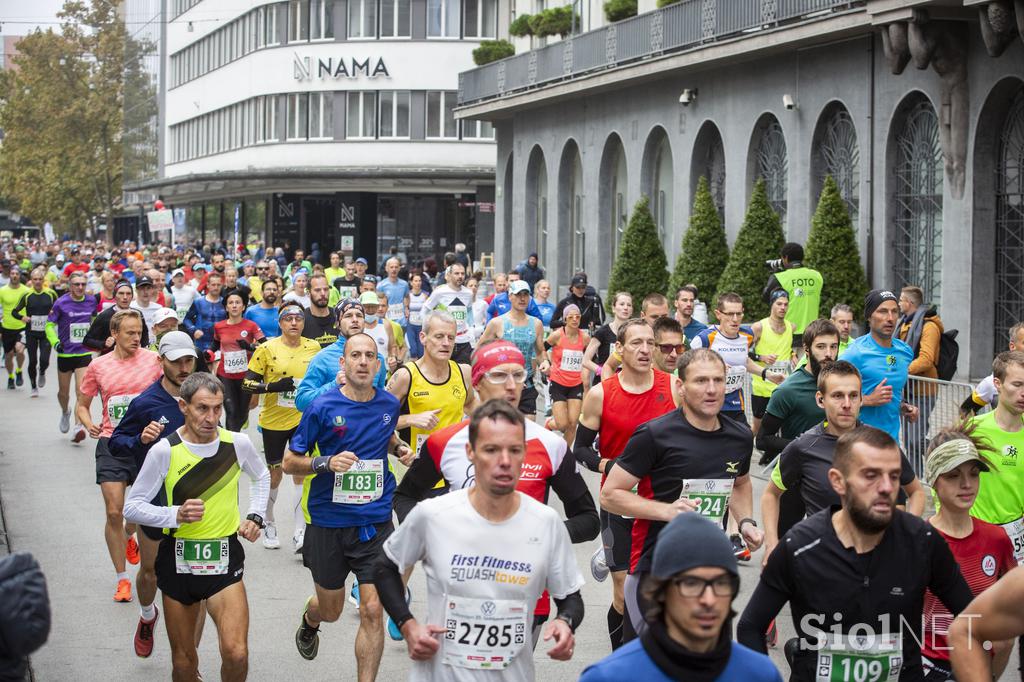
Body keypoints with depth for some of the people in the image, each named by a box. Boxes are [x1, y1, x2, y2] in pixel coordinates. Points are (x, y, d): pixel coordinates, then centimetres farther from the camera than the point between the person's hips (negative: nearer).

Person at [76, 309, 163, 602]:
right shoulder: (98, 366, 2)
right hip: (111, 445, 0)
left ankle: (128, 537, 47)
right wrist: (88, 424, -9)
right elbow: (82, 404, 12)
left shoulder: (154, 360, -2)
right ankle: (122, 579, 5)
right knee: (114, 512, -7)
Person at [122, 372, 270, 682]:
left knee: (236, 654, -17)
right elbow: (132, 506, -6)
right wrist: (176, 515, -21)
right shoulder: (165, 451, -12)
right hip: (178, 562, -1)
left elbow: (261, 477, 19)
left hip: (225, 562, 1)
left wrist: (255, 516, 6)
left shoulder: (238, 443, -4)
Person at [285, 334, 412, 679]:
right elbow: (289, 462, -5)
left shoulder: (389, 404, 0)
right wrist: (326, 463, -23)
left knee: (372, 611, -8)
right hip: (328, 524, -1)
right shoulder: (322, 407, -11)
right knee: (330, 609, 16)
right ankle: (309, 621, 54)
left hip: (376, 522, 1)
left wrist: (399, 447, 1)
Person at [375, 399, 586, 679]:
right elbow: (387, 567, 4)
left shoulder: (547, 523, -9)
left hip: (514, 675, 1)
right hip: (439, 672, -1)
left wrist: (565, 622, -18)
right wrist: (407, 625, -8)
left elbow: (570, 597, 3)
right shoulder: (430, 515, -12)